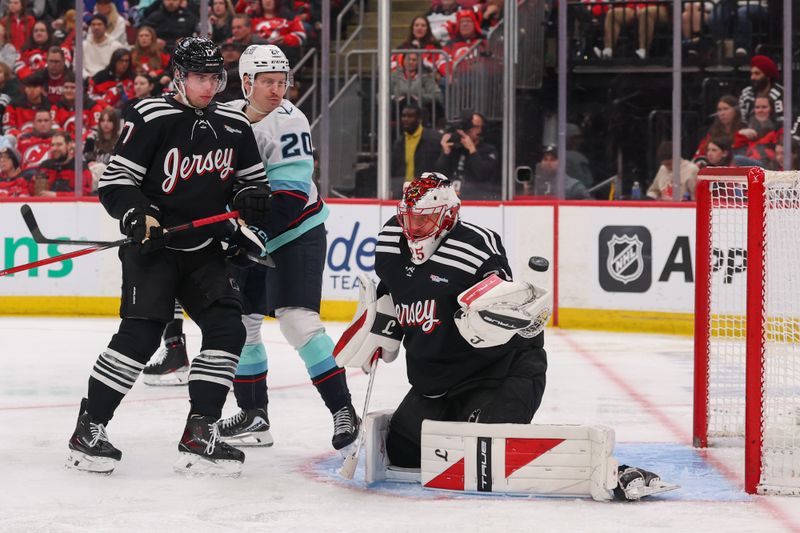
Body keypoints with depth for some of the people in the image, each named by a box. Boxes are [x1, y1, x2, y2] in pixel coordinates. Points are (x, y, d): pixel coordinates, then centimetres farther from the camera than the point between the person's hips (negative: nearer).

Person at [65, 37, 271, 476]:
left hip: (203, 250, 6)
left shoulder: (235, 126, 7)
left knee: (227, 328, -8)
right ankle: (88, 430, -7)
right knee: (140, 333, -18)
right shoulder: (151, 119, -10)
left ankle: (199, 436, -3)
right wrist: (137, 215, -27)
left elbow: (253, 179, 18)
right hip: (152, 245, -6)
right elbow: (115, 182, -11)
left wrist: (249, 198, -4)